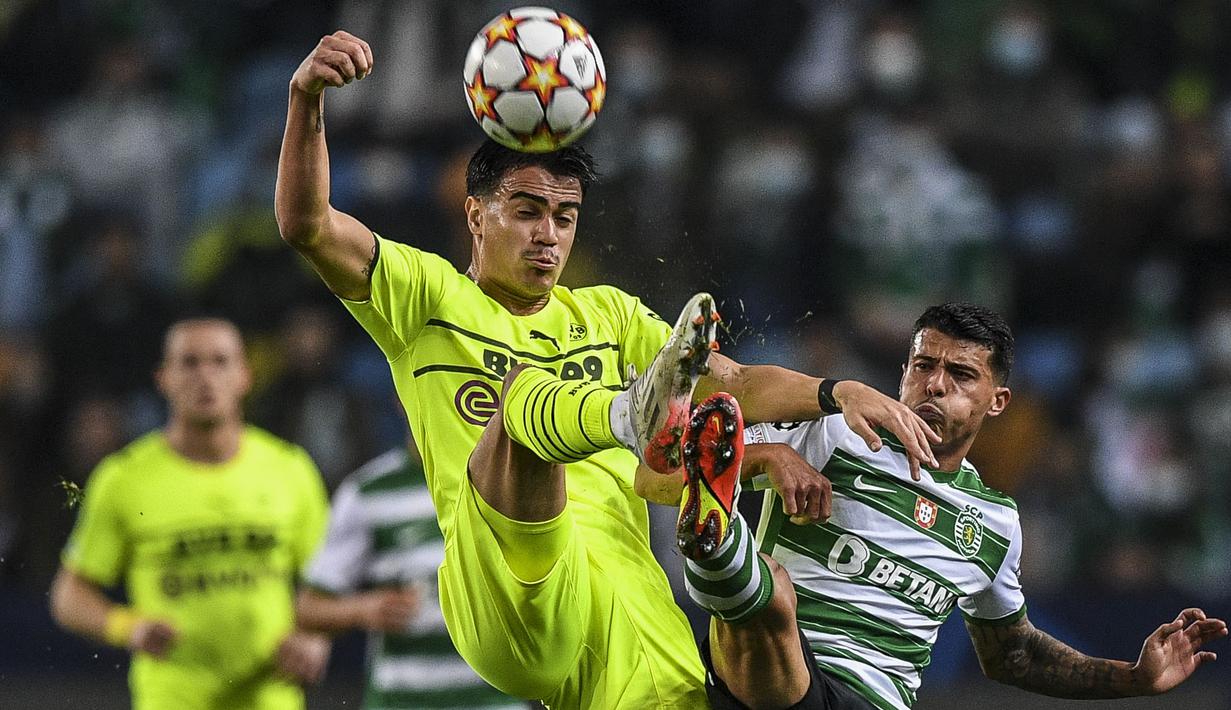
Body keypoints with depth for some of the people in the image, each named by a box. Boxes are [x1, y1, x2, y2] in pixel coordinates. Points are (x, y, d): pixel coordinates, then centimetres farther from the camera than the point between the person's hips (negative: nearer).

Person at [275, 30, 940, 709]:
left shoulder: (605, 313, 28)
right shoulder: (428, 297, 15)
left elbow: (737, 384, 24)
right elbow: (307, 226, 2)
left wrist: (839, 393, 5)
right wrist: (306, 98, -14)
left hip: (628, 596, 5)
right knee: (524, 387, -29)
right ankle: (637, 415, -59)